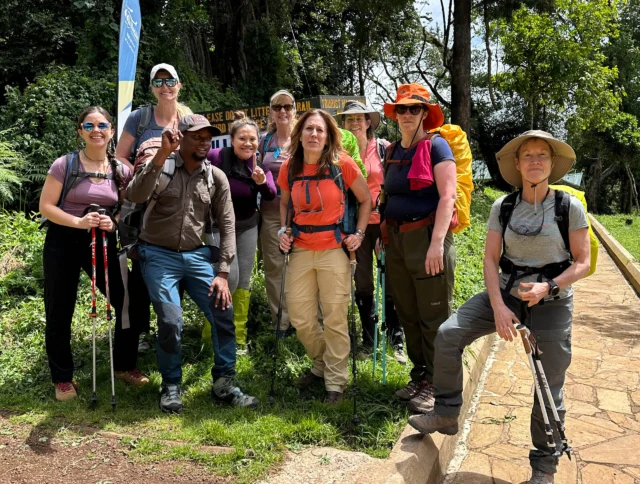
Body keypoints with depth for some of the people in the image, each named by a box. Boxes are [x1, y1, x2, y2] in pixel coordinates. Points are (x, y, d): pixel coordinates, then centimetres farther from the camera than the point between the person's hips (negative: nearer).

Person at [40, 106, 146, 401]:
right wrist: (79, 222, -23)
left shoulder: (122, 170, 0)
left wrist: (114, 222, -15)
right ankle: (62, 378, 23)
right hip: (63, 243, -3)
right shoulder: (65, 165, -9)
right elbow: (46, 207, -9)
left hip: (103, 243, 3)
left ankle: (124, 366, 24)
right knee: (59, 314, 5)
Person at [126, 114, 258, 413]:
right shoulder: (160, 166, -3)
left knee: (224, 313, -6)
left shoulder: (216, 177, 3)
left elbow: (227, 225, 3)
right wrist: (162, 155, -28)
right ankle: (171, 386, 12)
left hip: (196, 256, 3)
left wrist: (223, 273, -4)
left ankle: (224, 385, 12)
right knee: (171, 321, -14)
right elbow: (135, 196, -22)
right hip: (158, 255, -3)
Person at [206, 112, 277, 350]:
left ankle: (239, 336, 19)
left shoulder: (260, 162, -6)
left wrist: (261, 182, -32)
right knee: (230, 276, -14)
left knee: (244, 280, 7)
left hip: (248, 225, 4)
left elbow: (271, 196, -15)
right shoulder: (216, 157, -19)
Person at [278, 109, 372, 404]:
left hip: (334, 249, -3)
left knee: (335, 318, 3)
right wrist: (284, 230, 6)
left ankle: (335, 382, 19)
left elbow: (366, 199, 3)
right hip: (301, 250, 4)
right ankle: (322, 365, 34)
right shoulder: (289, 168, 2)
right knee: (300, 319, 7)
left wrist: (359, 233, -4)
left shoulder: (342, 163, -8)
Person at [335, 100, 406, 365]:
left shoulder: (383, 148, -2)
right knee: (362, 282, 8)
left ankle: (396, 338, 15)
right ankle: (368, 339, 23)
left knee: (390, 280, 0)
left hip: (384, 221, -2)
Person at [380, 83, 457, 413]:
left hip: (427, 236, -7)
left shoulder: (436, 146, -5)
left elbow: (448, 195, -14)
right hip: (397, 239, 7)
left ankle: (435, 385, 15)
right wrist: (385, 233, 13)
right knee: (407, 314, 14)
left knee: (434, 316, 1)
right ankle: (419, 375, 29)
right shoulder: (393, 151, 14)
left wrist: (437, 242, -21)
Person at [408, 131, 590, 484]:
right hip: (506, 291, 2)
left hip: (552, 301, -2)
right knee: (448, 335, -14)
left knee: (550, 386, 6)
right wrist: (498, 307, -15)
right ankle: (446, 415, 4)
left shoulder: (570, 207, -8)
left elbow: (582, 263, -5)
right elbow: (490, 259, -4)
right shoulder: (503, 207, -2)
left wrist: (548, 287, -22)